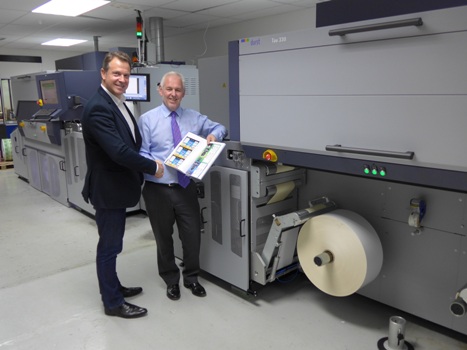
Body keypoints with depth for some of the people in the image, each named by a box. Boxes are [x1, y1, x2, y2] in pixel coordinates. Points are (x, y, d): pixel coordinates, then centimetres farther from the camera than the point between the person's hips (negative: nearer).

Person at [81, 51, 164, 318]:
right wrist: (153, 167, -18)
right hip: (108, 189, -9)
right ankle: (113, 303, 21)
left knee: (112, 244, 21)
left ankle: (113, 287, 39)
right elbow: (119, 151, -31)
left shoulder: (117, 103, 8)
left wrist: (143, 169, 3)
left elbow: (132, 143, 15)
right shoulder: (98, 108, -23)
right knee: (109, 246, 5)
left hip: (118, 186, 9)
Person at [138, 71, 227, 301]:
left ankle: (191, 278, 33)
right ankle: (171, 281, 35)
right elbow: (141, 154, -7)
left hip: (186, 187, 2)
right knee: (164, 237, 14)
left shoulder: (194, 118, 5)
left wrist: (214, 135, -8)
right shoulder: (147, 119, -5)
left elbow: (220, 128, 15)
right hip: (158, 189, -2)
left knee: (192, 235, 8)